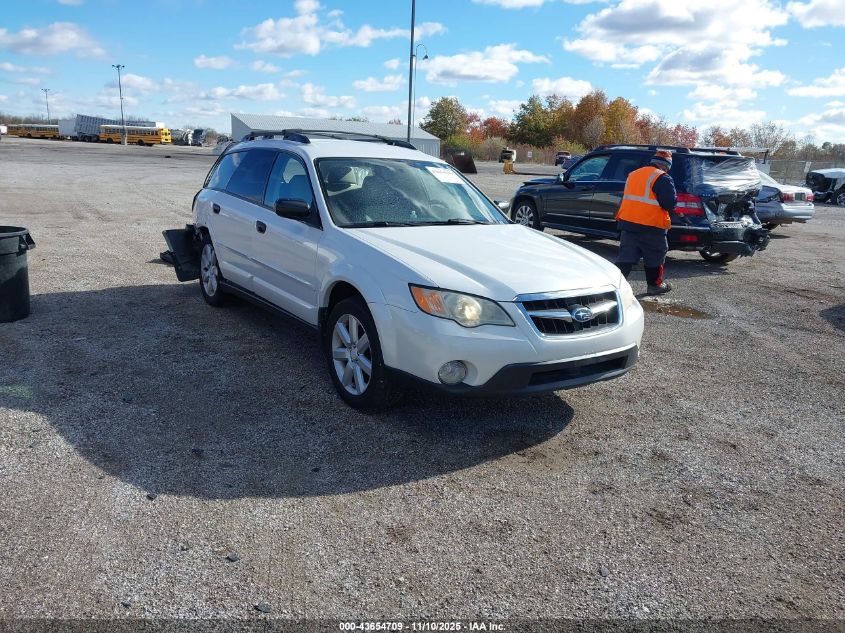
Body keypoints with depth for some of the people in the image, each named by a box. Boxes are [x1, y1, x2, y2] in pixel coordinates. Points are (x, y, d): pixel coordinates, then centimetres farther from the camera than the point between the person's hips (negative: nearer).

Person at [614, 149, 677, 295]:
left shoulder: (633, 175, 17)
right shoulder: (662, 178, -7)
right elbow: (670, 204, -12)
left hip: (627, 223, 6)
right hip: (651, 227, -6)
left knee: (626, 257, 5)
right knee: (655, 256, 12)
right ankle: (655, 285, 24)